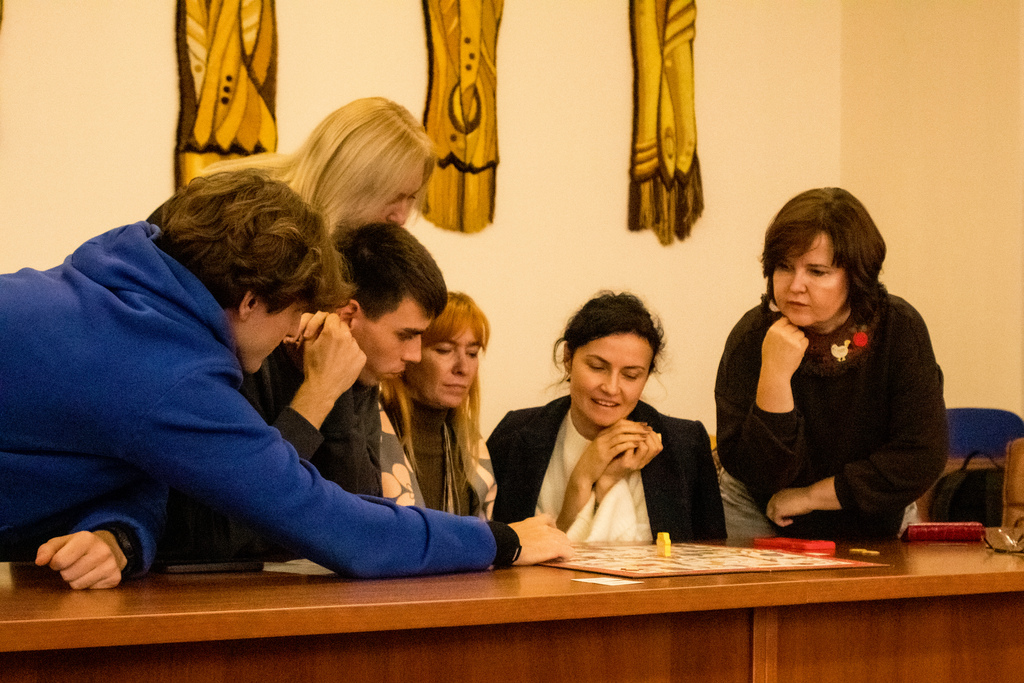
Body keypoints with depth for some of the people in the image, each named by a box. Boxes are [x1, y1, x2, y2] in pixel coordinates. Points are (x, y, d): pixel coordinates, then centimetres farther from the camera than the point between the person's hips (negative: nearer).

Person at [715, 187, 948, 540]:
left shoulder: (900, 329, -14)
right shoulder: (751, 338, -17)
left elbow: (921, 458, -16)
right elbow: (758, 475, -21)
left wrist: (808, 496, -15)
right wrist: (774, 375, -33)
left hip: (871, 521, 4)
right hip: (763, 519, -3)